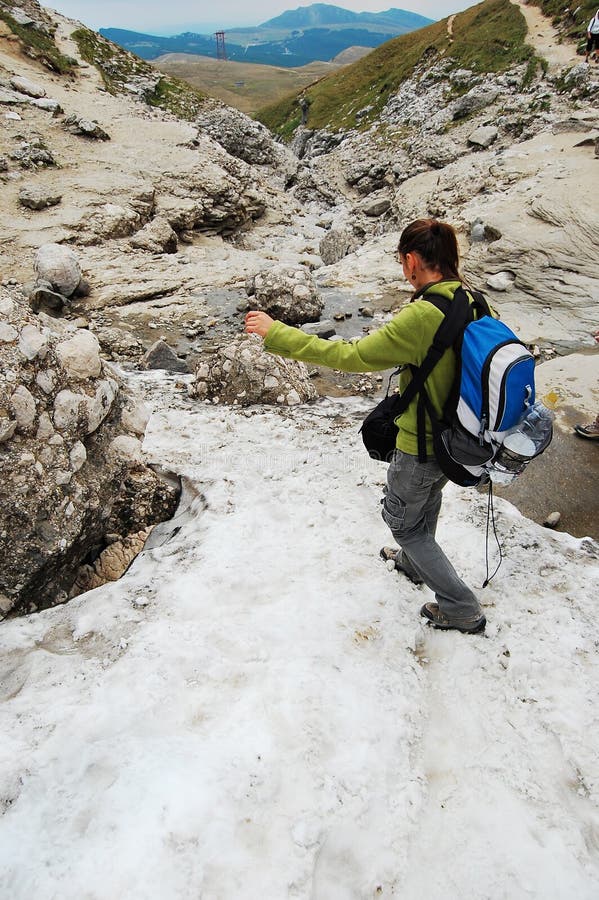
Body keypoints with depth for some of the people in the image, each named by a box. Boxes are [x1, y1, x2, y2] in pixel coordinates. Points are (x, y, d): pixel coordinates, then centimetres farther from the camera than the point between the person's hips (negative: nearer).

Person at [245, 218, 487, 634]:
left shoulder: (420, 318, -32)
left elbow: (350, 356, -30)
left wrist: (277, 334, -24)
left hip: (421, 447, -8)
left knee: (403, 521, 17)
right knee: (427, 498, 33)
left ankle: (462, 608, 24)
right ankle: (416, 563, 60)